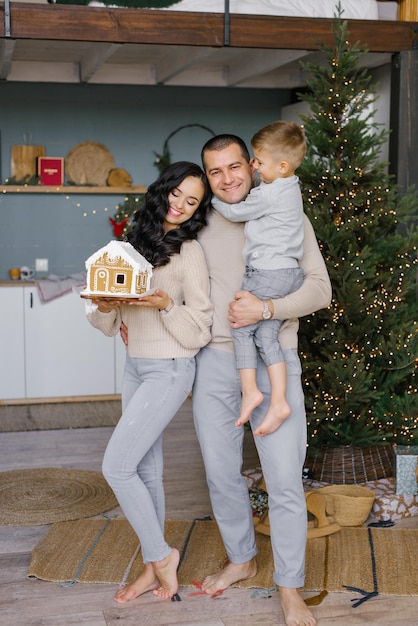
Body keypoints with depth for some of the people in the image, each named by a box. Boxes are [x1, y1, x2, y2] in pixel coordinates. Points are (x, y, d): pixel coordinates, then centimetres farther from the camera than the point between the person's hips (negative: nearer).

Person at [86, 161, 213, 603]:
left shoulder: (189, 252, -9)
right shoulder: (138, 241, 10)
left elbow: (199, 331, -11)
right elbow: (111, 324, 10)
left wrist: (165, 305, -25)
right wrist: (105, 306, -12)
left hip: (168, 370, -7)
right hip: (135, 365, 7)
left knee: (116, 467, -10)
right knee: (146, 471, 11)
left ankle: (160, 554, 8)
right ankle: (154, 568, 22)